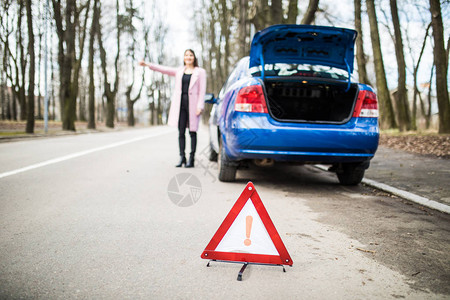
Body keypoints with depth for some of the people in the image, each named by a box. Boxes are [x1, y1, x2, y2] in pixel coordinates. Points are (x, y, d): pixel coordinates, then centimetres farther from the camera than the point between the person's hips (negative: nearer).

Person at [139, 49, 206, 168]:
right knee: (181, 131, 3)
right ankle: (182, 157, 8)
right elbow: (163, 69, 6)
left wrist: (200, 106, -10)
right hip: (180, 104, 3)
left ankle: (191, 159, 3)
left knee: (192, 131, -2)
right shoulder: (179, 71, 15)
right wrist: (147, 64, -4)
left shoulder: (200, 72, 5)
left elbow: (202, 90, -1)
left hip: (192, 104, -3)